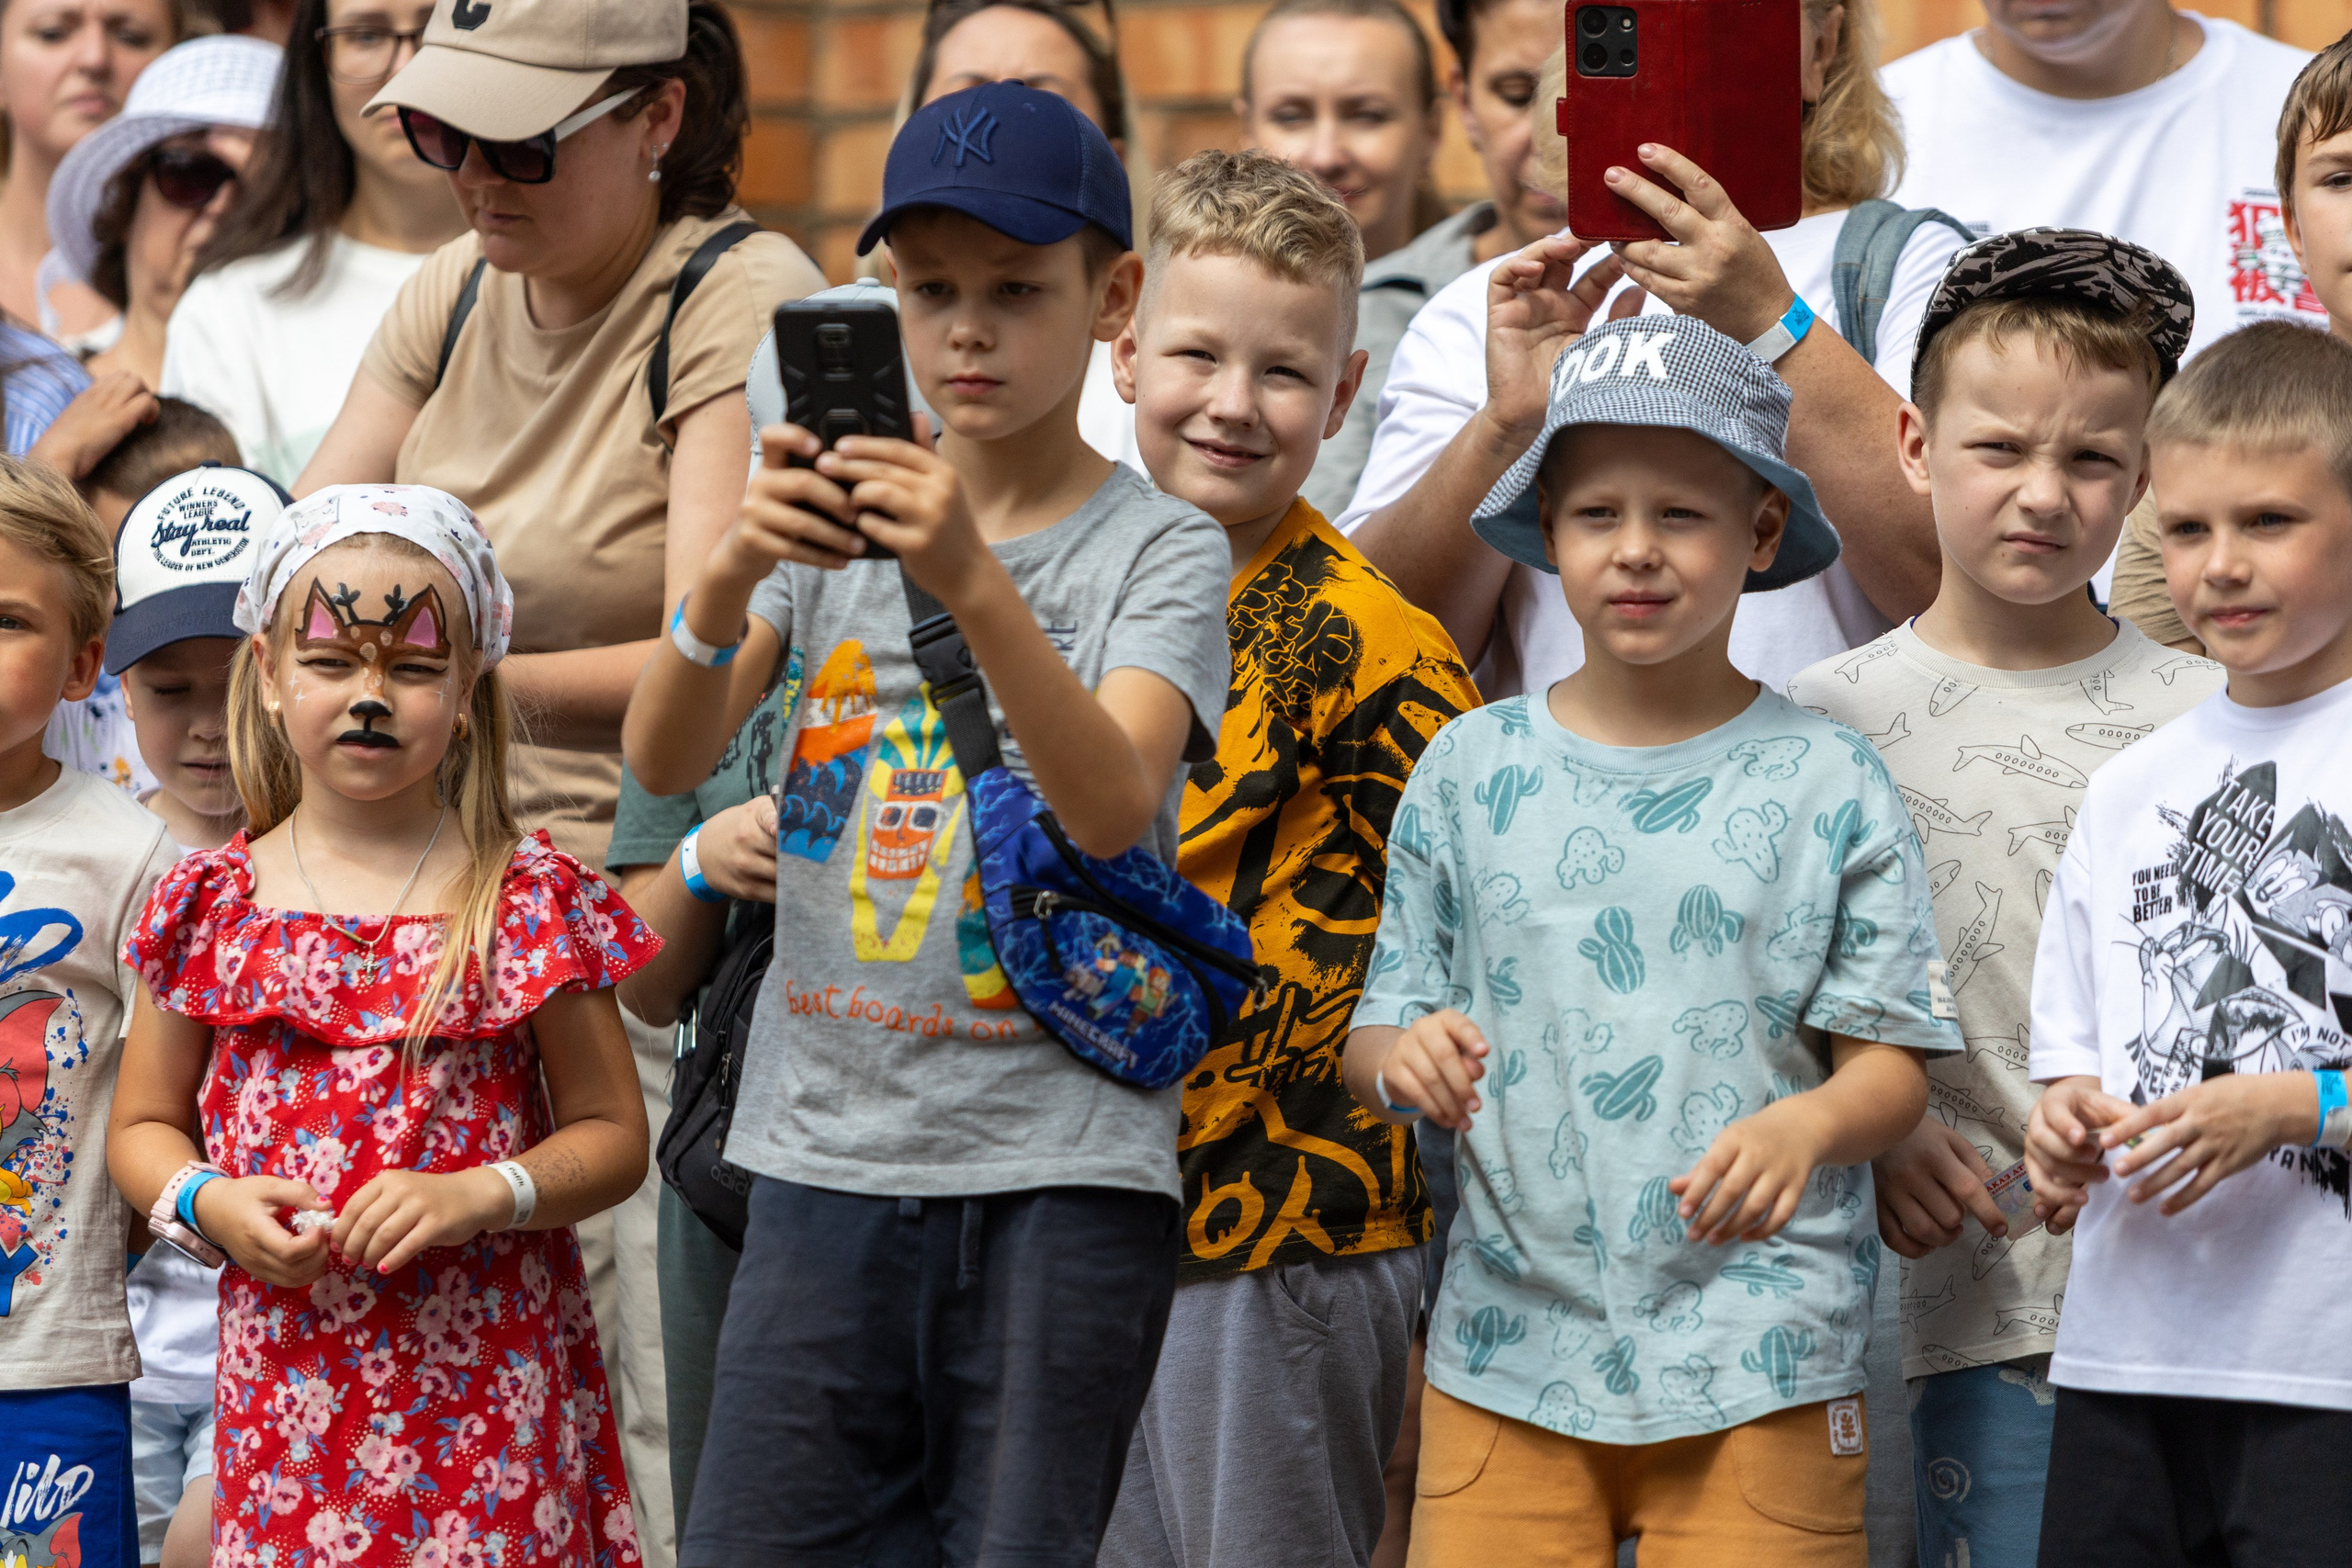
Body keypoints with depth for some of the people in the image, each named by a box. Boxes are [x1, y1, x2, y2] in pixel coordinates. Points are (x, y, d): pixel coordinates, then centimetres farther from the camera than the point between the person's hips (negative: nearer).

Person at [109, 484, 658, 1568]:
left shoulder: (532, 900, 0)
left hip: (487, 1388, -2)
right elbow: (141, 1127, 14)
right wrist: (207, 1204, -6)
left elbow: (613, 1136, 3)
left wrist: (479, 1195, -14)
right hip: (286, 1385, 2)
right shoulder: (214, 904, 6)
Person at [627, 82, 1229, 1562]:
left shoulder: (1159, 548, -2)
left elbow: (1114, 804, -20)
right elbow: (665, 761, -4)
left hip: (1060, 1172, -3)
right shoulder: (831, 517, 8)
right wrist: (733, 574, -23)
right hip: (827, 1147, 3)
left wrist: (975, 583, -33)